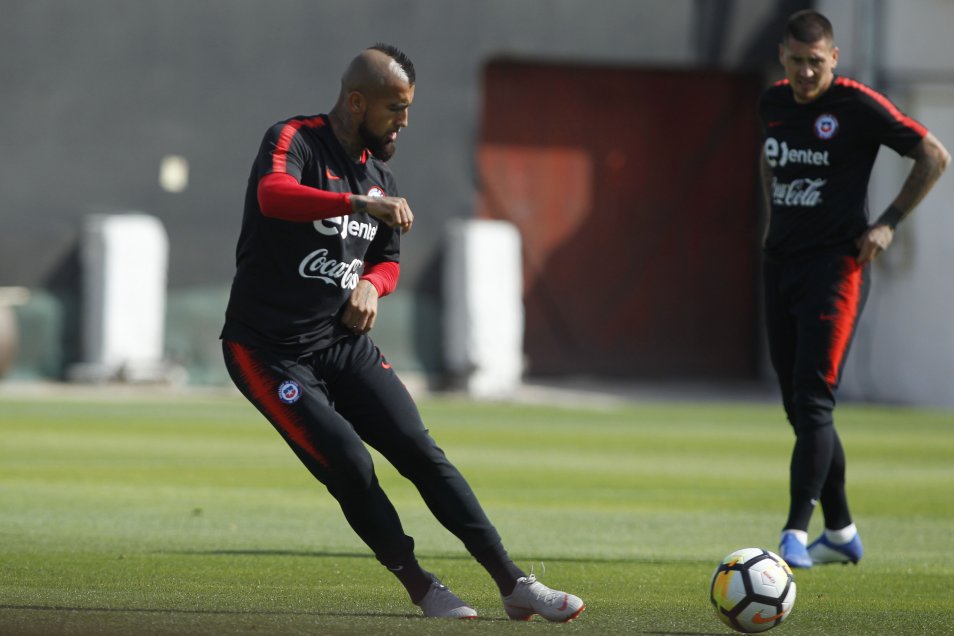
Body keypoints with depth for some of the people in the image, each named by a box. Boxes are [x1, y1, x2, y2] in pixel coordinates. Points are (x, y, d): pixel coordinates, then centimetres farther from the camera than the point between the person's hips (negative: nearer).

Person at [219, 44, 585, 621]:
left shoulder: (380, 174, 10)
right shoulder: (294, 140, -13)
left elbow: (389, 262, 22)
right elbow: (273, 195, -36)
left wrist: (371, 285, -3)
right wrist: (361, 204, -50)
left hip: (345, 342, 6)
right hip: (269, 350, -6)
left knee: (421, 452, -6)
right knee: (349, 465, -18)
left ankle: (514, 584, -7)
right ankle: (421, 588, -3)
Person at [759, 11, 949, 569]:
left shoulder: (857, 105, -10)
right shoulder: (773, 103, 8)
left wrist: (889, 223, -9)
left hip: (836, 266, -7)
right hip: (782, 264, 7)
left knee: (813, 401, -15)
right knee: (799, 407, 9)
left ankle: (796, 534, -18)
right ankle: (841, 534, 19)